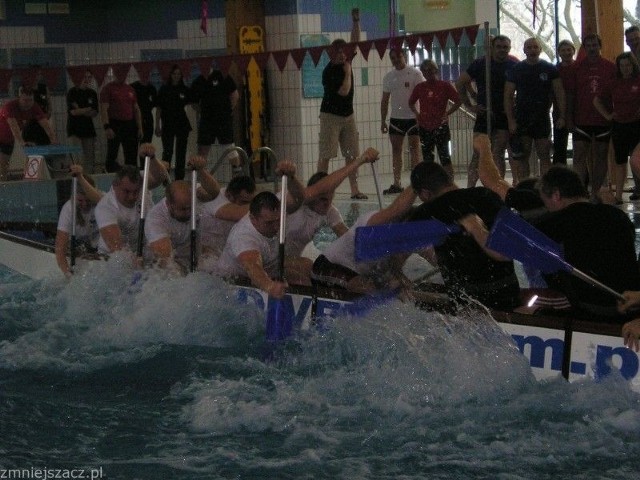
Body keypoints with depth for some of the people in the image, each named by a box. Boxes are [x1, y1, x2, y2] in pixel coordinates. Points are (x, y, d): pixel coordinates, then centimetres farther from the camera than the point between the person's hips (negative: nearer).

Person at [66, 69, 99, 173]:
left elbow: (95, 114, 5)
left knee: (90, 156, 1)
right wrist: (89, 109, -4)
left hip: (88, 128, 4)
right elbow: (73, 111, -10)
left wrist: (80, 111, -10)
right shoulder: (72, 92, -2)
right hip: (74, 129, -4)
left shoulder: (92, 93, 10)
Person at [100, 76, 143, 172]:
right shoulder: (108, 89, -4)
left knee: (132, 157, 6)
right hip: (114, 125, -5)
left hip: (130, 125, 5)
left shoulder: (130, 89, 14)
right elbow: (103, 109, -11)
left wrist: (140, 128, 7)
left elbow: (136, 109, 15)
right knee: (112, 155, -2)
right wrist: (106, 127, -21)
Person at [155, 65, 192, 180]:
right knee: (167, 152, -4)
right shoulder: (164, 89, 2)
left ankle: (179, 178, 11)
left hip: (182, 124, 2)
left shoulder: (185, 90, 6)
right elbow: (158, 109, 2)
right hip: (168, 125, -2)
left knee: (181, 153, 5)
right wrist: (157, 126, -3)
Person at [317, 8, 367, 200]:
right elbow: (344, 91, -21)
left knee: (352, 154, 4)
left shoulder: (345, 62, 5)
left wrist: (356, 21, -4)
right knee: (326, 155, -8)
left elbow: (355, 41, 6)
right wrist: (348, 72, -10)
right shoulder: (329, 72, -15)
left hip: (348, 115, 7)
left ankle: (354, 190, 7)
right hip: (331, 116, -7)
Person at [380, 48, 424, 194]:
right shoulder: (388, 77, 10)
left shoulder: (415, 73, -4)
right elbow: (385, 100, 15)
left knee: (414, 148, -2)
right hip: (396, 118, 5)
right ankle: (396, 183, 7)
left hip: (413, 117, -5)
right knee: (396, 150, 4)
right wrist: (383, 121, 11)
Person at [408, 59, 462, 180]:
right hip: (424, 127, 4)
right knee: (427, 158, 9)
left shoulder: (445, 86, -4)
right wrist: (416, 113, 6)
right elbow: (411, 103, 20)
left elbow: (459, 101, -1)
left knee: (444, 157, -7)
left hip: (440, 126, -4)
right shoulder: (420, 87, 6)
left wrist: (447, 113, -7)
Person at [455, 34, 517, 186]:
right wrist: (470, 105, 0)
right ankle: (470, 188, -1)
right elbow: (460, 84, 4)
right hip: (484, 114, -1)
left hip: (505, 115, 1)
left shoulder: (514, 66, 3)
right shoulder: (480, 64, 0)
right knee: (478, 153, -2)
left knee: (498, 154, 3)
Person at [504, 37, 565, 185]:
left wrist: (561, 116, -7)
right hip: (521, 118, 0)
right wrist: (511, 121, -7)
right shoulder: (516, 70, 3)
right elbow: (508, 96, 2)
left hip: (542, 117, 0)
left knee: (544, 156, 0)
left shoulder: (550, 69, 3)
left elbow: (559, 93, 3)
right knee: (522, 156, 2)